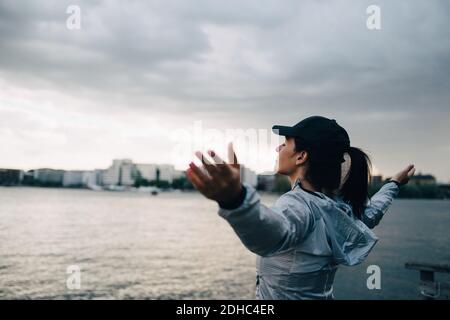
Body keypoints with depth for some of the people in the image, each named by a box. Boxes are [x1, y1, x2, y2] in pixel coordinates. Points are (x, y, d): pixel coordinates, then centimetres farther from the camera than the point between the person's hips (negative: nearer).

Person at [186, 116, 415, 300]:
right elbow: (369, 214, 18)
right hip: (320, 294, 8)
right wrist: (394, 184, 35)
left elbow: (272, 234, -51)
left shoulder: (298, 205, -28)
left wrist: (235, 199, -71)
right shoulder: (338, 205, -3)